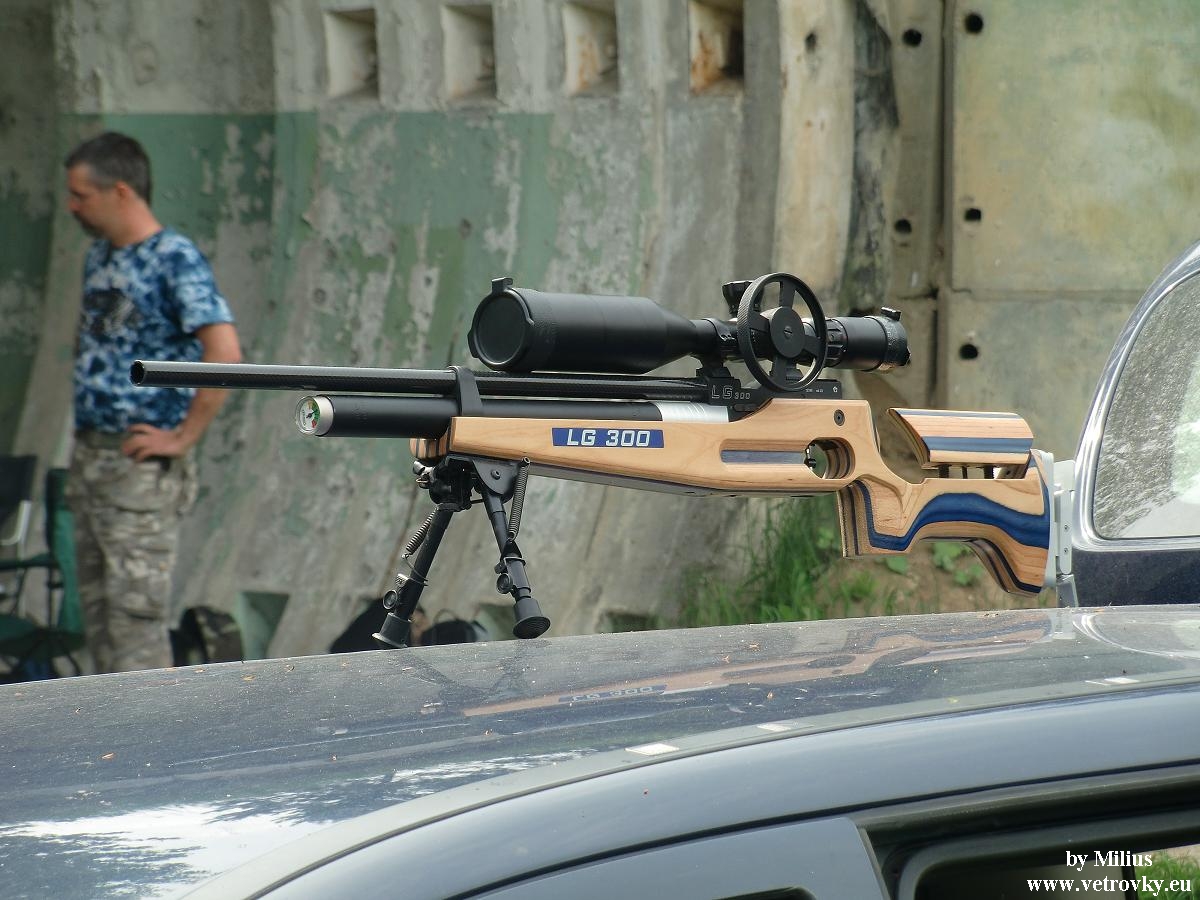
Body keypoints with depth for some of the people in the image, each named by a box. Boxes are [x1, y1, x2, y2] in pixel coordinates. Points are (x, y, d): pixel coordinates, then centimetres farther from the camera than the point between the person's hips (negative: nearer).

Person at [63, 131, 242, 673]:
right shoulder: (99, 257, 13)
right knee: (97, 606, 12)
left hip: (141, 466, -9)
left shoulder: (175, 260, -13)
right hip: (89, 458, 9)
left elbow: (225, 354, -23)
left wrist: (182, 439, -19)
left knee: (135, 608, -8)